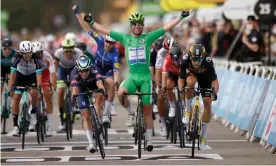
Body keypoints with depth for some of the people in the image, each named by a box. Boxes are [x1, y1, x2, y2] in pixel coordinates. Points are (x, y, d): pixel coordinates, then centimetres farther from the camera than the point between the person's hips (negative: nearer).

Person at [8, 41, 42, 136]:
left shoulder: (36, 58, -30)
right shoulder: (17, 58, -28)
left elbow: (38, 74, -33)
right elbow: (13, 74, -26)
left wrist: (38, 87, -44)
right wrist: (10, 88, -33)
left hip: (32, 76, -1)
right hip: (20, 76, 1)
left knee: (34, 93, -28)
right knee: (16, 98, -11)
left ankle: (33, 113, -1)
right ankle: (15, 126, -7)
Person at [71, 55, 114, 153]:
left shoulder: (93, 70, -37)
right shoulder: (75, 73, -36)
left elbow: (99, 81, -54)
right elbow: (74, 86, -51)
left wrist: (102, 89, -74)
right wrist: (74, 95, -71)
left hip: (94, 84, 1)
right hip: (82, 89, -1)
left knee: (110, 82, -31)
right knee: (85, 115, -13)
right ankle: (91, 143, -9)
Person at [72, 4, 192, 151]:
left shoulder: (148, 37, 1)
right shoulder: (125, 38, 6)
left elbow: (166, 28, -2)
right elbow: (104, 30, 8)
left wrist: (181, 17, -9)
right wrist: (90, 22, 5)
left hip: (146, 77, -1)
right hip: (132, 76, 1)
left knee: (147, 110, 2)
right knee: (120, 93, -31)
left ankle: (148, 140, 11)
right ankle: (130, 113, -2)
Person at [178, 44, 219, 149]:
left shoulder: (208, 61, -38)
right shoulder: (185, 60, -35)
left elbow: (214, 80, -37)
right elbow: (181, 78, -29)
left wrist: (215, 92, -54)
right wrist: (181, 89, -48)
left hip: (205, 77, 0)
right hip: (191, 74, 0)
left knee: (207, 104, -10)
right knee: (190, 82, -37)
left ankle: (203, 135, 4)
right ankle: (187, 111, -16)